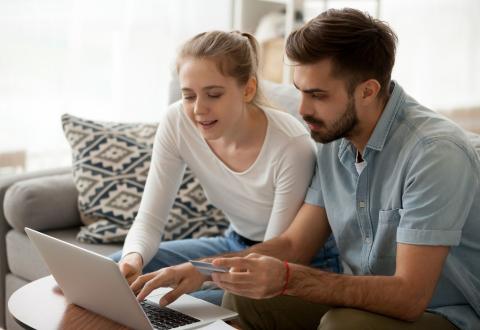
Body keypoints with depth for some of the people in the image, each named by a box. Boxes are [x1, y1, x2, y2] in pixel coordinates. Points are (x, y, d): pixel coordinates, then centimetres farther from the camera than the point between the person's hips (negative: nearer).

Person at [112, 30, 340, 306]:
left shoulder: (292, 146, -30)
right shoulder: (178, 122, -17)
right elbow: (150, 219, -12)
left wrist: (200, 270, -39)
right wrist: (133, 258, -35)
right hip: (236, 245, 5)